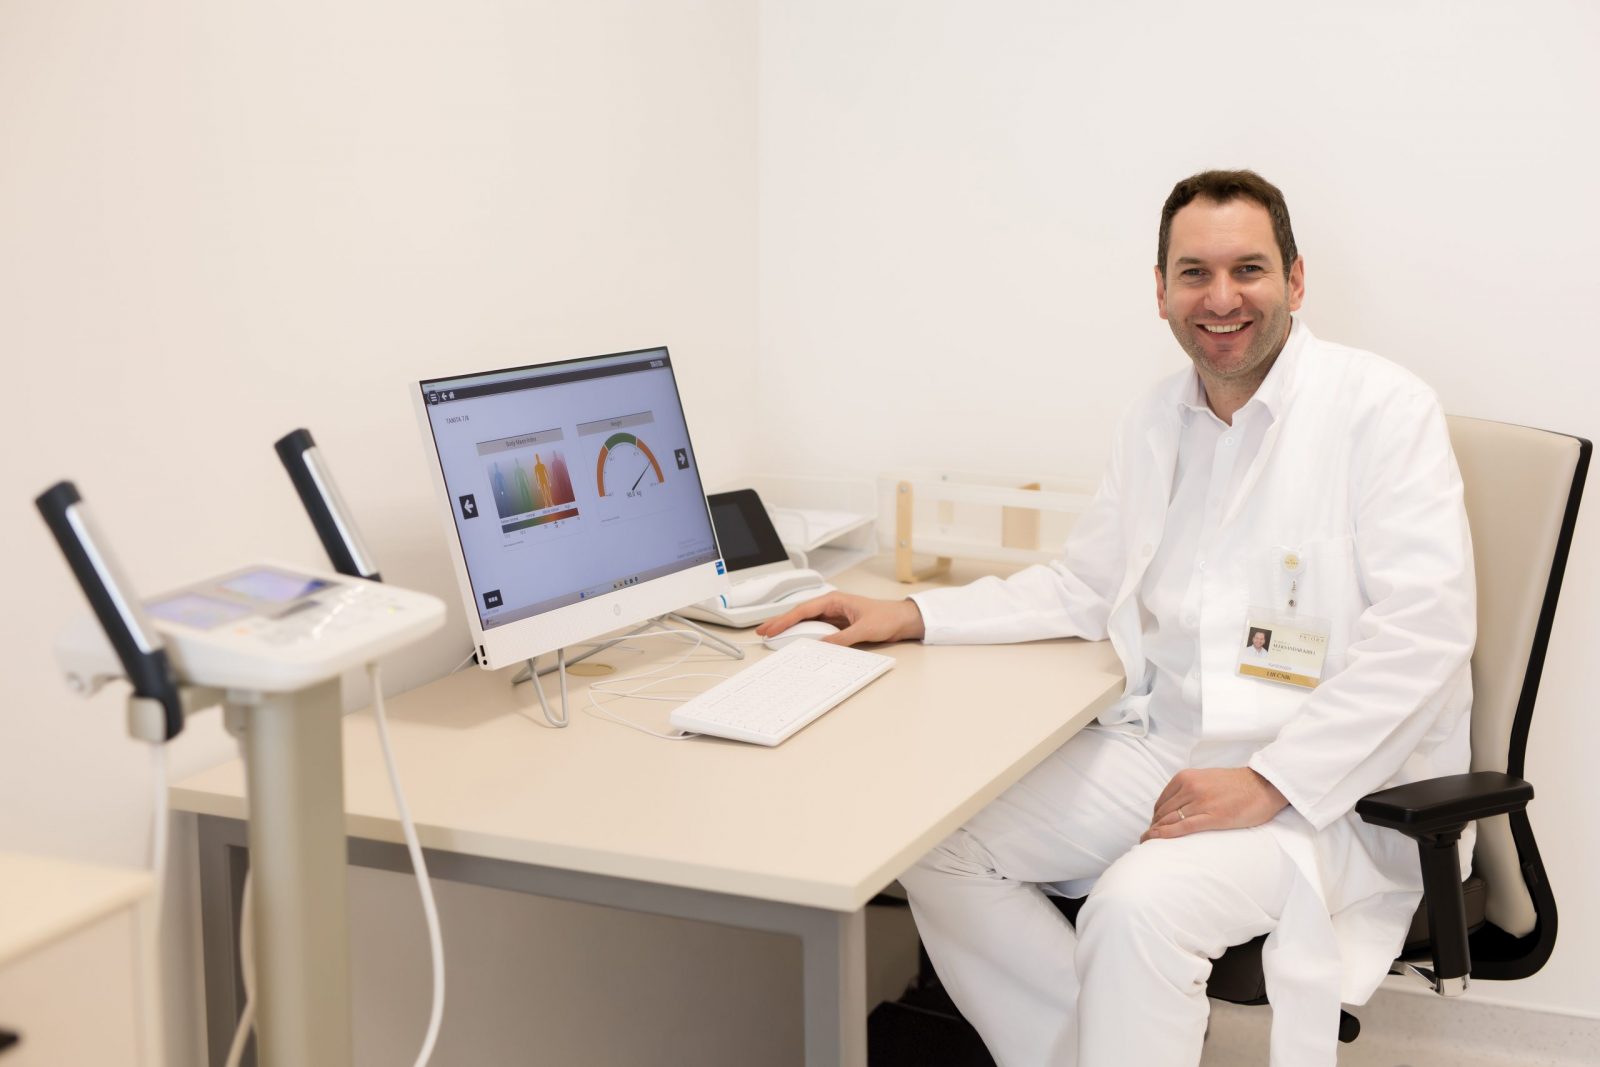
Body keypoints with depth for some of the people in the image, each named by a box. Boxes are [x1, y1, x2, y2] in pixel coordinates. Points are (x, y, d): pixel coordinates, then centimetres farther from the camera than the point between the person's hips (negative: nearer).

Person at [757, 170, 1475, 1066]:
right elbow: (1085, 589, 21)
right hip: (1164, 748, 7)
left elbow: (1423, 626, -17)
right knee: (935, 843, -3)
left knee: (1139, 903, -32)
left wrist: (1269, 782, -23)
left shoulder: (1382, 407, -9)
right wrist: (912, 616, 9)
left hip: (1330, 782, -7)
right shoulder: (1157, 423, 12)